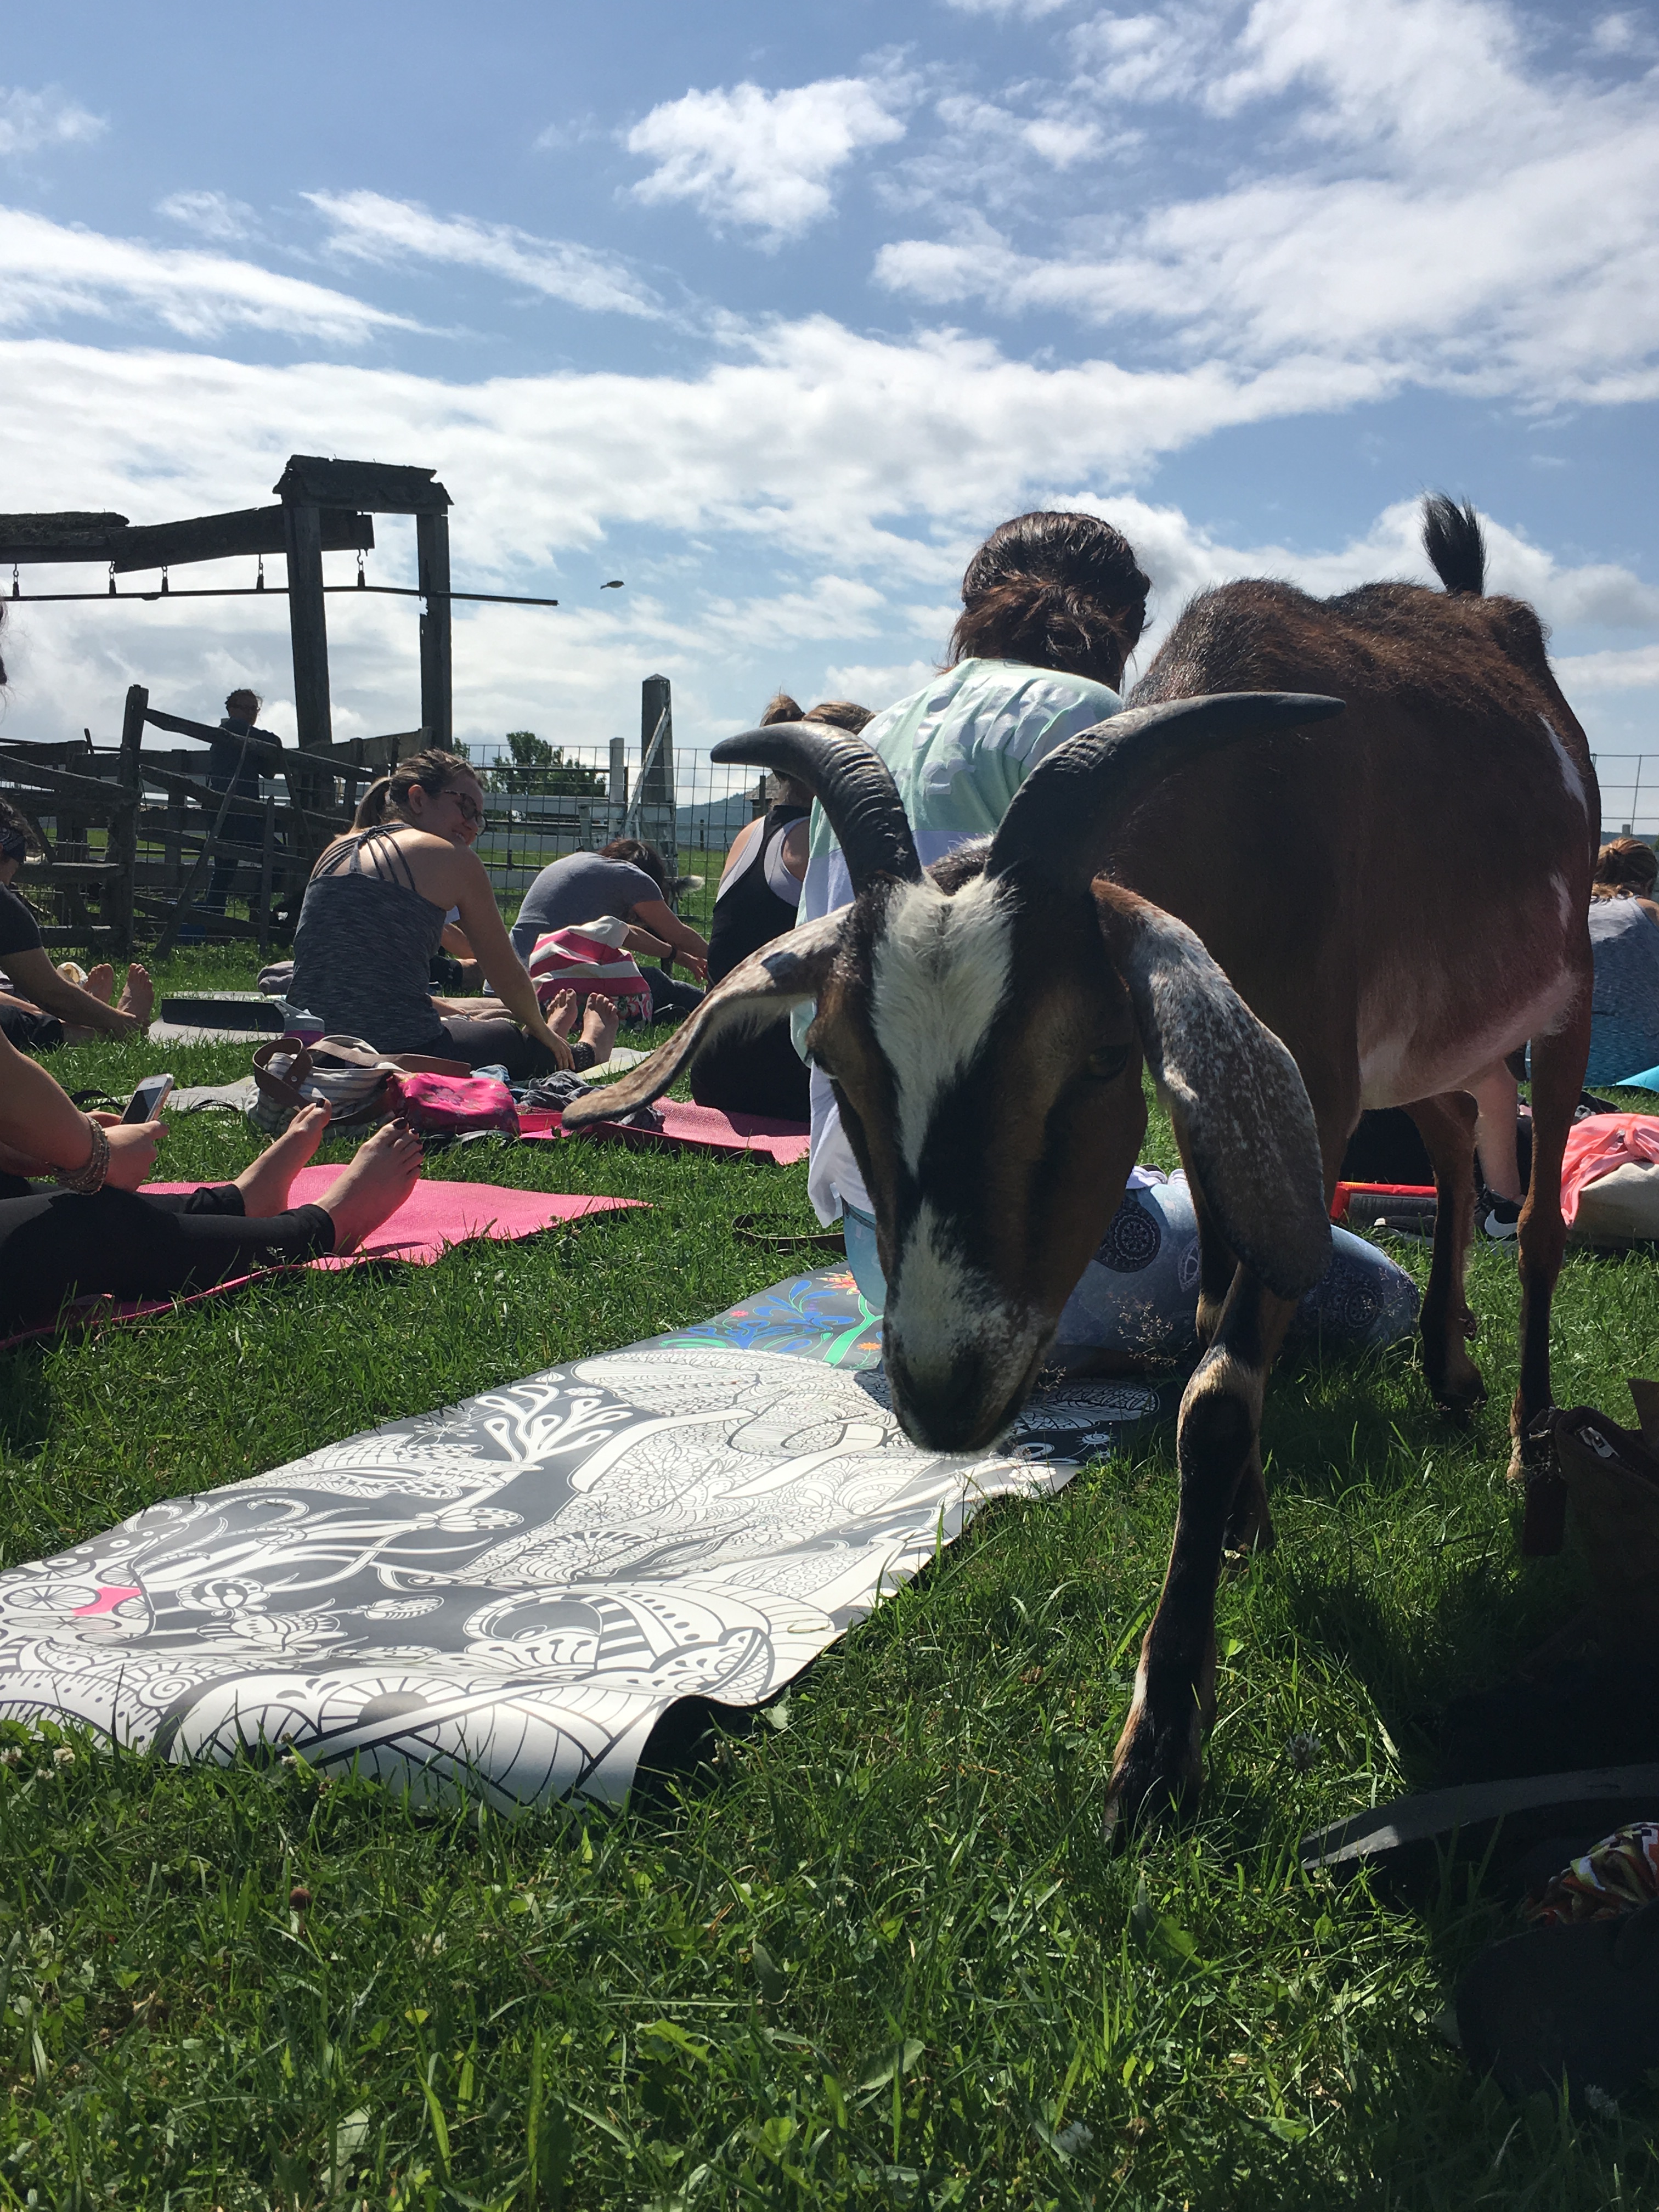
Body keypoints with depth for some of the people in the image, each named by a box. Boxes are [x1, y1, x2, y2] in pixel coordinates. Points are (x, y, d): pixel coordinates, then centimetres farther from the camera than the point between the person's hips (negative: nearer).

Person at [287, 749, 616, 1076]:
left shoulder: (339, 850, 14)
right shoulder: (452, 858, -5)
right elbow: (507, 975, 5)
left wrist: (450, 1010, 37)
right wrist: (542, 1031, 26)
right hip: (396, 1058, -7)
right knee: (536, 1046, 23)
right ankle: (590, 1047, 55)